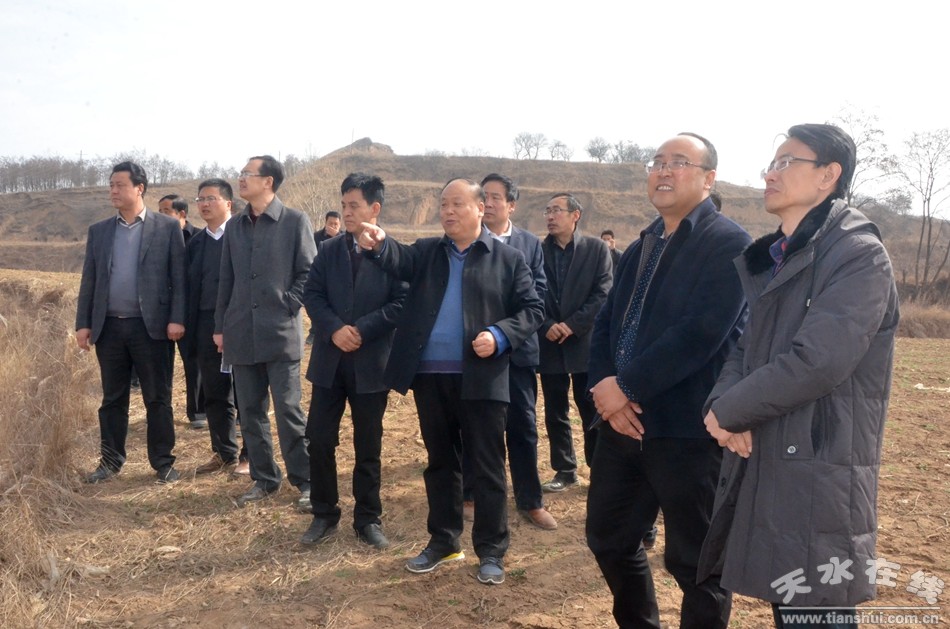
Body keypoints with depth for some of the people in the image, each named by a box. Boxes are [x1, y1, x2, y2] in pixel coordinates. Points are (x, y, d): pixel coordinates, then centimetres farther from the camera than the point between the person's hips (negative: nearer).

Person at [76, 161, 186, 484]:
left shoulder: (167, 227, 0)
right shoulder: (98, 231, 11)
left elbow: (178, 277, -4)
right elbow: (89, 281, 11)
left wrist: (177, 319, -12)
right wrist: (83, 323, 4)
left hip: (151, 325, -3)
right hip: (109, 327, 4)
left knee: (158, 399, 4)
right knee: (112, 399, 12)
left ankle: (163, 462, 14)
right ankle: (110, 460, 24)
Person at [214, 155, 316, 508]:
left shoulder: (295, 222, -1)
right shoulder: (234, 226, 13)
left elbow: (308, 273, -2)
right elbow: (226, 280, 15)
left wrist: (288, 307, -10)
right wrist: (220, 327, 12)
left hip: (281, 332, -5)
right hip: (242, 333, 5)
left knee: (288, 410, -4)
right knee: (250, 411, 9)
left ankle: (305, 481, 8)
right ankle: (264, 478, 23)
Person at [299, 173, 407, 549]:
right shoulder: (328, 251, 8)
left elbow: (401, 303, -10)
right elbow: (312, 295, 2)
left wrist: (362, 329, -17)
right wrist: (334, 329, -15)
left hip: (371, 362, -3)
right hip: (329, 360, 3)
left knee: (368, 446, 8)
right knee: (319, 440, 5)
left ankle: (368, 519, 22)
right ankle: (324, 514, 22)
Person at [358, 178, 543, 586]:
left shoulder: (507, 258, 2)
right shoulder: (427, 251, 10)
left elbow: (532, 309, 0)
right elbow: (400, 261, -10)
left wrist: (500, 335, -17)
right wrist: (378, 245, -31)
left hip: (481, 379, -3)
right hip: (430, 376, 4)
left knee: (487, 467, 4)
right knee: (440, 462, 15)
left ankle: (491, 552, 17)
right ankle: (443, 542, 29)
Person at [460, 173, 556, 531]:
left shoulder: (531, 244, 7)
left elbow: (540, 290, 1)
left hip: (517, 345, 2)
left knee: (523, 425, 6)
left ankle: (530, 501, 17)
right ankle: (471, 496, 22)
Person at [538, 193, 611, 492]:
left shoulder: (596, 248, 0)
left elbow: (603, 294, -7)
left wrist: (573, 325, -14)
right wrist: (547, 326, -12)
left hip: (585, 343, -2)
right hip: (550, 344, 3)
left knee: (592, 412, 4)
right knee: (555, 414, 9)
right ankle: (565, 471, 22)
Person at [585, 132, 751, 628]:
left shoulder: (728, 243, -9)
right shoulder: (640, 248, 16)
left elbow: (701, 332, -20)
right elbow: (605, 326, 10)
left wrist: (627, 386, -18)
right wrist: (605, 388, -8)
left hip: (688, 428, -7)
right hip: (624, 421, 8)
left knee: (695, 559, 6)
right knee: (609, 539, 18)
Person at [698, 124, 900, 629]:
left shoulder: (858, 256, -12)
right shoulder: (772, 260, 16)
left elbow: (815, 362, -23)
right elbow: (745, 351, 14)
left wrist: (728, 411, -12)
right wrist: (721, 403, -8)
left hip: (820, 479, -8)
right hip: (761, 468, 8)